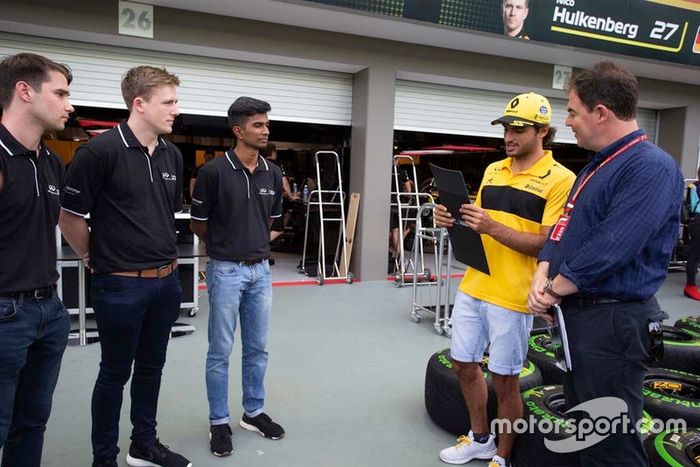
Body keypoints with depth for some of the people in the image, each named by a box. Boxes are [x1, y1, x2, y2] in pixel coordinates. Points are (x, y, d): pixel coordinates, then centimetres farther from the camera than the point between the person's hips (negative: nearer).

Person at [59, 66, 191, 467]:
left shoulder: (173, 155, 6)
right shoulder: (101, 151, -15)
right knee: (115, 373, 9)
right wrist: (97, 258, 1)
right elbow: (70, 217, -10)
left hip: (166, 280, 6)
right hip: (121, 284, -6)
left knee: (151, 368, 18)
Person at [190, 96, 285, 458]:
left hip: (261, 270, 5)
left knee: (257, 348, 15)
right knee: (220, 351, 6)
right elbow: (199, 224, -1)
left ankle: (254, 413, 31)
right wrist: (226, 246, 10)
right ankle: (219, 422, 22)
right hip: (226, 271, -5)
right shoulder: (214, 171, -12)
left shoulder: (273, 173, 4)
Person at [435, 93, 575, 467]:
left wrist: (492, 227, -25)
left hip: (511, 296, -6)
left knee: (504, 380, 6)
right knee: (464, 365, 16)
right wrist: (454, 221, -4)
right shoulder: (492, 170, 11)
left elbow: (546, 244, -15)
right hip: (471, 288, 7)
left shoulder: (560, 179, -9)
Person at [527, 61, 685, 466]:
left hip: (612, 319, -10)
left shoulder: (652, 168, -17)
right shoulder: (598, 166, 14)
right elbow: (562, 229, 13)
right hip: (578, 313, 10)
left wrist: (553, 290, -13)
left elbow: (608, 251, -26)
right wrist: (542, 278, -3)